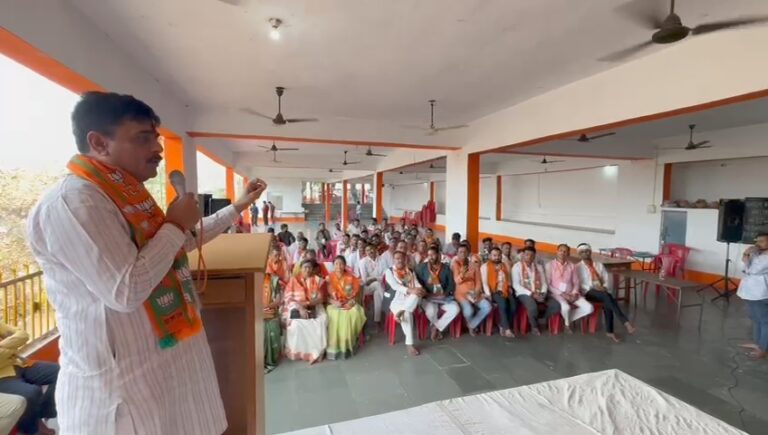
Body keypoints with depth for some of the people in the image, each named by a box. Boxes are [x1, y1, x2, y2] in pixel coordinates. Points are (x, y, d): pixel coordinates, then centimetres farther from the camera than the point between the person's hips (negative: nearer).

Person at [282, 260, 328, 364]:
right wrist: (300, 308, -19)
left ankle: (316, 352, -15)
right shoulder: (294, 280, 4)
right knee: (295, 323, -31)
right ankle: (296, 352, -14)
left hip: (314, 307, 1)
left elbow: (320, 299, -2)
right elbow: (288, 298, -4)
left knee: (320, 323, -27)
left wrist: (307, 303, -19)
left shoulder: (318, 281, 5)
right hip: (296, 307, -1)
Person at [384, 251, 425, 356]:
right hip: (396, 300, -3)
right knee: (407, 314, -33)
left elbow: (417, 285, 5)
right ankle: (409, 344, -26)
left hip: (409, 300, 4)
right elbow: (395, 286, -15)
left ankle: (400, 312, -35)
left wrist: (421, 290, -21)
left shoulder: (410, 272, 13)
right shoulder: (389, 271, 0)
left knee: (418, 294, -30)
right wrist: (410, 290, -28)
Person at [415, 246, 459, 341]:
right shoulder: (421, 267, 1)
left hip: (443, 297, 3)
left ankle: (436, 328, -6)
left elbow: (451, 284, 7)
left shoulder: (446, 267, 8)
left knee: (455, 309, -24)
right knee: (431, 311, -35)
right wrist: (428, 294, -16)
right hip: (427, 298, -3)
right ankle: (438, 328, 1)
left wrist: (445, 294, -11)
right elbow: (417, 283, -3)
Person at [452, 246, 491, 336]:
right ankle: (471, 325, 9)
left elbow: (478, 281, 6)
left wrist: (476, 292, -11)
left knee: (488, 307, -18)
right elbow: (457, 281, -15)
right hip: (461, 293, -4)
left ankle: (472, 325, 3)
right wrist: (462, 274, -36)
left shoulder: (474, 265, 7)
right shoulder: (455, 263, -5)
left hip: (473, 292, 4)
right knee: (469, 311, -30)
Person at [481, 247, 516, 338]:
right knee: (503, 303, -33)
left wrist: (509, 290, 0)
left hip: (505, 291, 4)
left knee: (513, 304, -25)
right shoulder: (485, 266, 4)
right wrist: (488, 294, -15)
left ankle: (503, 326, -12)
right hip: (494, 291, -4)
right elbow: (484, 283, -4)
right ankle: (507, 329, -28)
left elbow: (509, 280, 18)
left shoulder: (505, 266, 20)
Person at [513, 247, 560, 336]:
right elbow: (516, 285, -10)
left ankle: (538, 319, 6)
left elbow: (544, 283, 9)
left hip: (539, 294, 5)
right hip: (524, 293, -5)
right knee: (533, 307, -35)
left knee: (556, 305, -17)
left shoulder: (539, 267, 13)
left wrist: (542, 294, -11)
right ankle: (534, 326, -2)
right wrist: (531, 294, -17)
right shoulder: (517, 266, -3)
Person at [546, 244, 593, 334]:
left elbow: (576, 282, 10)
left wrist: (574, 293, -10)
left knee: (589, 308, -16)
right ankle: (567, 324, 2)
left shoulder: (572, 266, 10)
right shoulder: (550, 265, -3)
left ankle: (568, 318, 5)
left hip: (570, 293, 5)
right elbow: (548, 284, -7)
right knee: (566, 307, -34)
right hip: (556, 293, -4)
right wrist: (561, 293, -16)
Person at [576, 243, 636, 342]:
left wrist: (604, 287, -8)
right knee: (607, 296, -34)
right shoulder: (578, 267, 5)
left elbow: (606, 279, 14)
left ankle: (609, 331, -25)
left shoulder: (599, 265, 19)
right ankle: (625, 322, -35)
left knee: (607, 304, -31)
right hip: (588, 292, -3)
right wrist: (592, 287, -18)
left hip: (601, 291, 4)